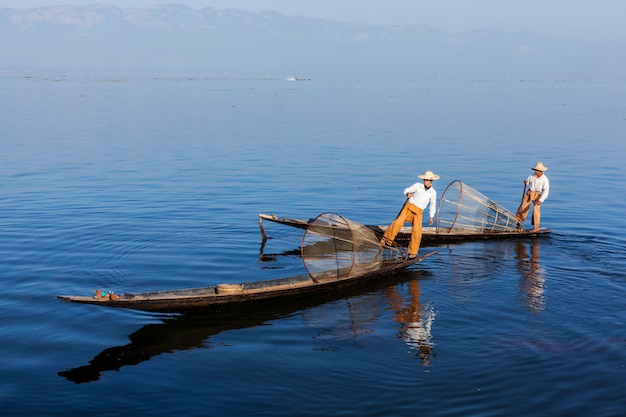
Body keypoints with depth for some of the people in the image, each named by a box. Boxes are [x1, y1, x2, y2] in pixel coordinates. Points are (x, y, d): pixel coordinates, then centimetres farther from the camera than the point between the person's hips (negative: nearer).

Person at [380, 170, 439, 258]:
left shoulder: (433, 192, 5)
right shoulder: (418, 185, 1)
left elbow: (433, 205, 16)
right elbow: (406, 190, 9)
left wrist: (431, 217, 17)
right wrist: (408, 194, -14)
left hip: (418, 212, 1)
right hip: (409, 207, -1)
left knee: (417, 231, -14)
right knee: (398, 223, -21)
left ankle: (413, 252, -1)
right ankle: (386, 240, -8)